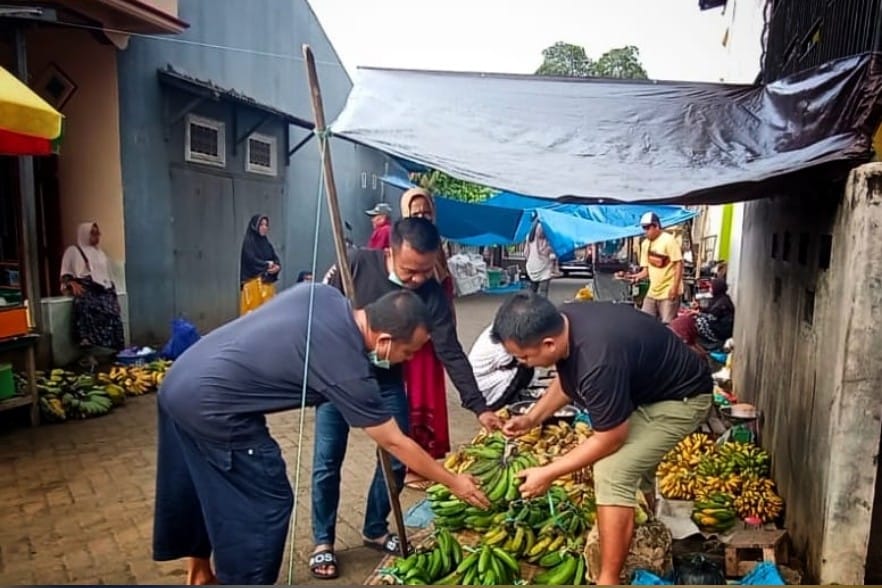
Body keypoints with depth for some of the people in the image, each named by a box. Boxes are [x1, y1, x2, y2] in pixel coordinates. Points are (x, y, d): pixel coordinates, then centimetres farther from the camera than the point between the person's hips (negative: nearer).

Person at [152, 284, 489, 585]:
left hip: (180, 382, 9)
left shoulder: (323, 294, -1)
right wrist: (453, 482, 3)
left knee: (198, 488, 25)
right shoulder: (348, 370, -19)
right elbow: (395, 443, -9)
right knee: (266, 503, 5)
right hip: (210, 406, -9)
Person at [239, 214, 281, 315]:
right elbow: (251, 260, -14)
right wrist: (267, 265, -6)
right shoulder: (248, 242, -3)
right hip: (253, 283, -6)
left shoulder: (267, 243, 17)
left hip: (267, 283, 6)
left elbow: (275, 259, 11)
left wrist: (277, 267, -11)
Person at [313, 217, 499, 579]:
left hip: (387, 382, 2)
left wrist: (478, 407, -19)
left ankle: (375, 531, 28)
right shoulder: (357, 263, -21)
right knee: (327, 461, 0)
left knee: (396, 460, 4)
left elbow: (451, 353, -16)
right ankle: (323, 542, 20)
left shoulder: (432, 294, -18)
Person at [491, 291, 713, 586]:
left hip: (680, 398, -9)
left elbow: (610, 439, -24)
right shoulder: (563, 321, -14)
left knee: (613, 474, -18)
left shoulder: (599, 362, -40)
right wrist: (531, 418, 0)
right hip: (647, 385, 9)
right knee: (633, 464, 25)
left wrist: (548, 473, -16)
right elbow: (567, 379, 7)